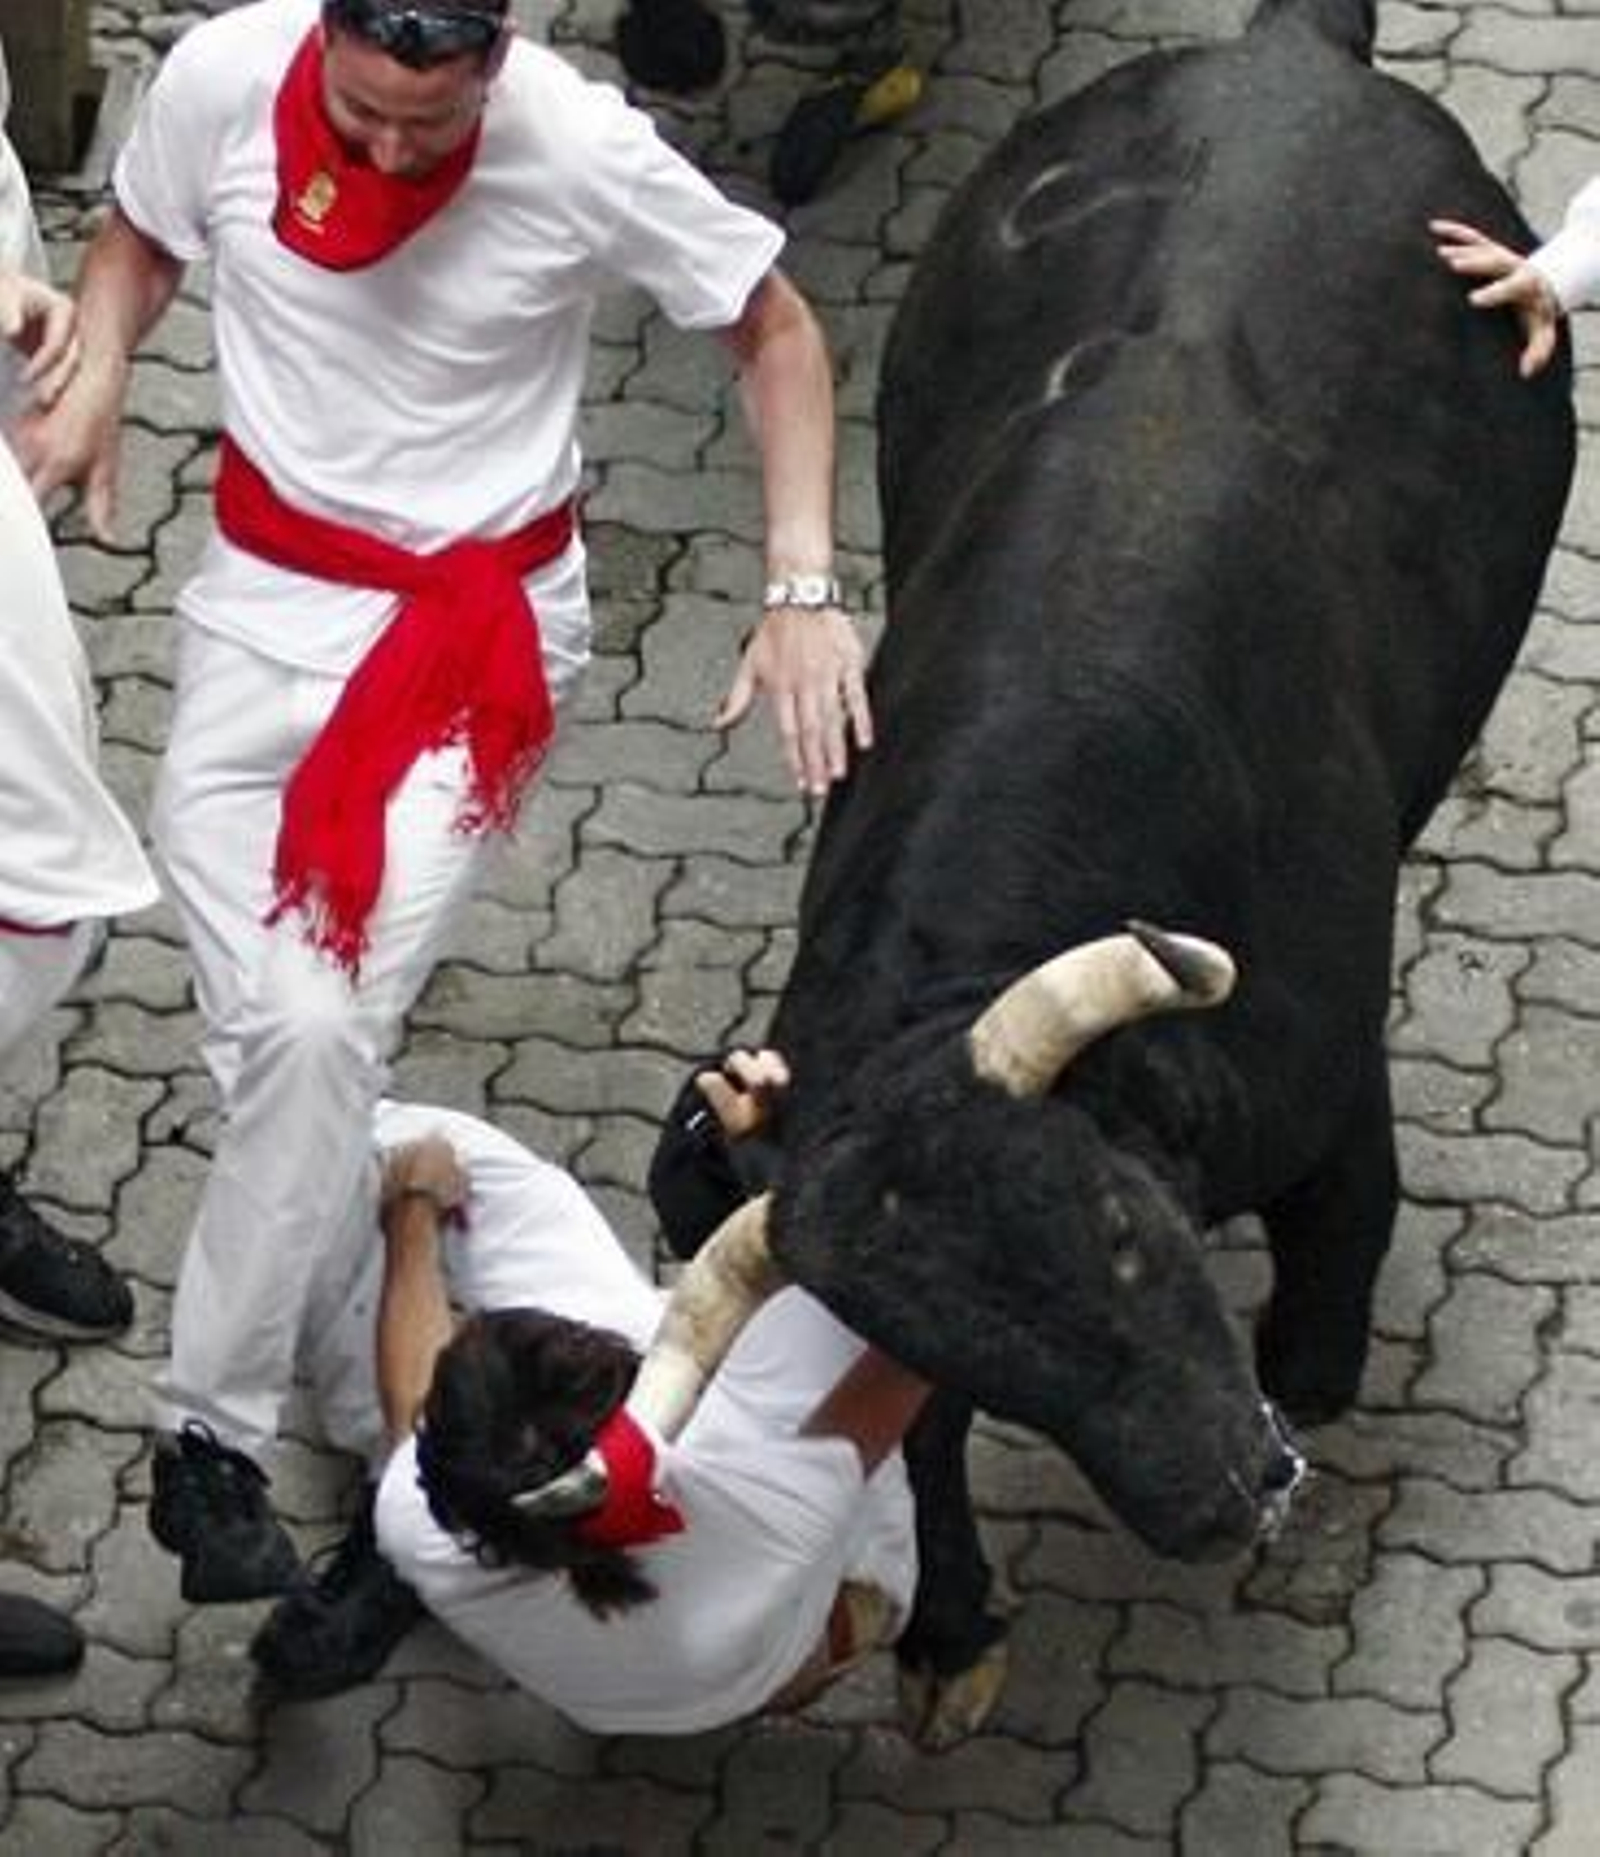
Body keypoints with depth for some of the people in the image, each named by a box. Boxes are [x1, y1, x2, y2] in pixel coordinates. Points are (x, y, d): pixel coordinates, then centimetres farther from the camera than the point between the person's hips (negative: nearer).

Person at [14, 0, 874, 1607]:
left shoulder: (586, 155, -21)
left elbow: (776, 332, -5)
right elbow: (139, 241, 8)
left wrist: (802, 590, -14)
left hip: (480, 626, -3)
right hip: (265, 594, 3)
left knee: (321, 1029, -16)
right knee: (284, 1027, -7)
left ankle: (216, 1445, -9)